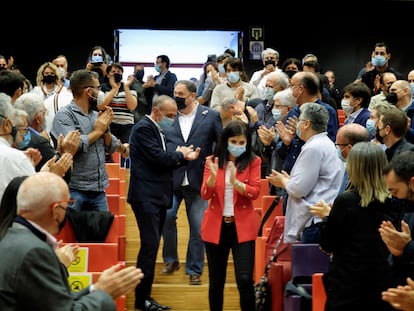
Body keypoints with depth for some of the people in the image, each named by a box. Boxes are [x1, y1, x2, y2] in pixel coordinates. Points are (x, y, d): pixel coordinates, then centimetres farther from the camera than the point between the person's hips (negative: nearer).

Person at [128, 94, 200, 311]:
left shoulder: (157, 129, 18)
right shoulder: (143, 128, -11)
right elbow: (158, 157, -19)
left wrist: (185, 157, 2)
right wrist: (180, 154, -3)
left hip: (158, 195, 10)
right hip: (146, 195, -10)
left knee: (151, 246, 10)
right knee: (150, 245, -11)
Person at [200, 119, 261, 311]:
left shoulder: (253, 161, 0)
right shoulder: (212, 161, 3)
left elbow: (255, 192, -9)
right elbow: (205, 195, -4)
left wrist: (235, 182, -26)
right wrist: (213, 176, -22)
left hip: (242, 227, -2)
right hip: (216, 226, 2)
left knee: (245, 280, -10)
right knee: (216, 282, 11)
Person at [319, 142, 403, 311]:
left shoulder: (346, 201, -17)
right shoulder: (395, 203, -3)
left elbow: (326, 245, -9)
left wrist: (328, 217, 7)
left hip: (347, 284, -4)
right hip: (386, 281, 4)